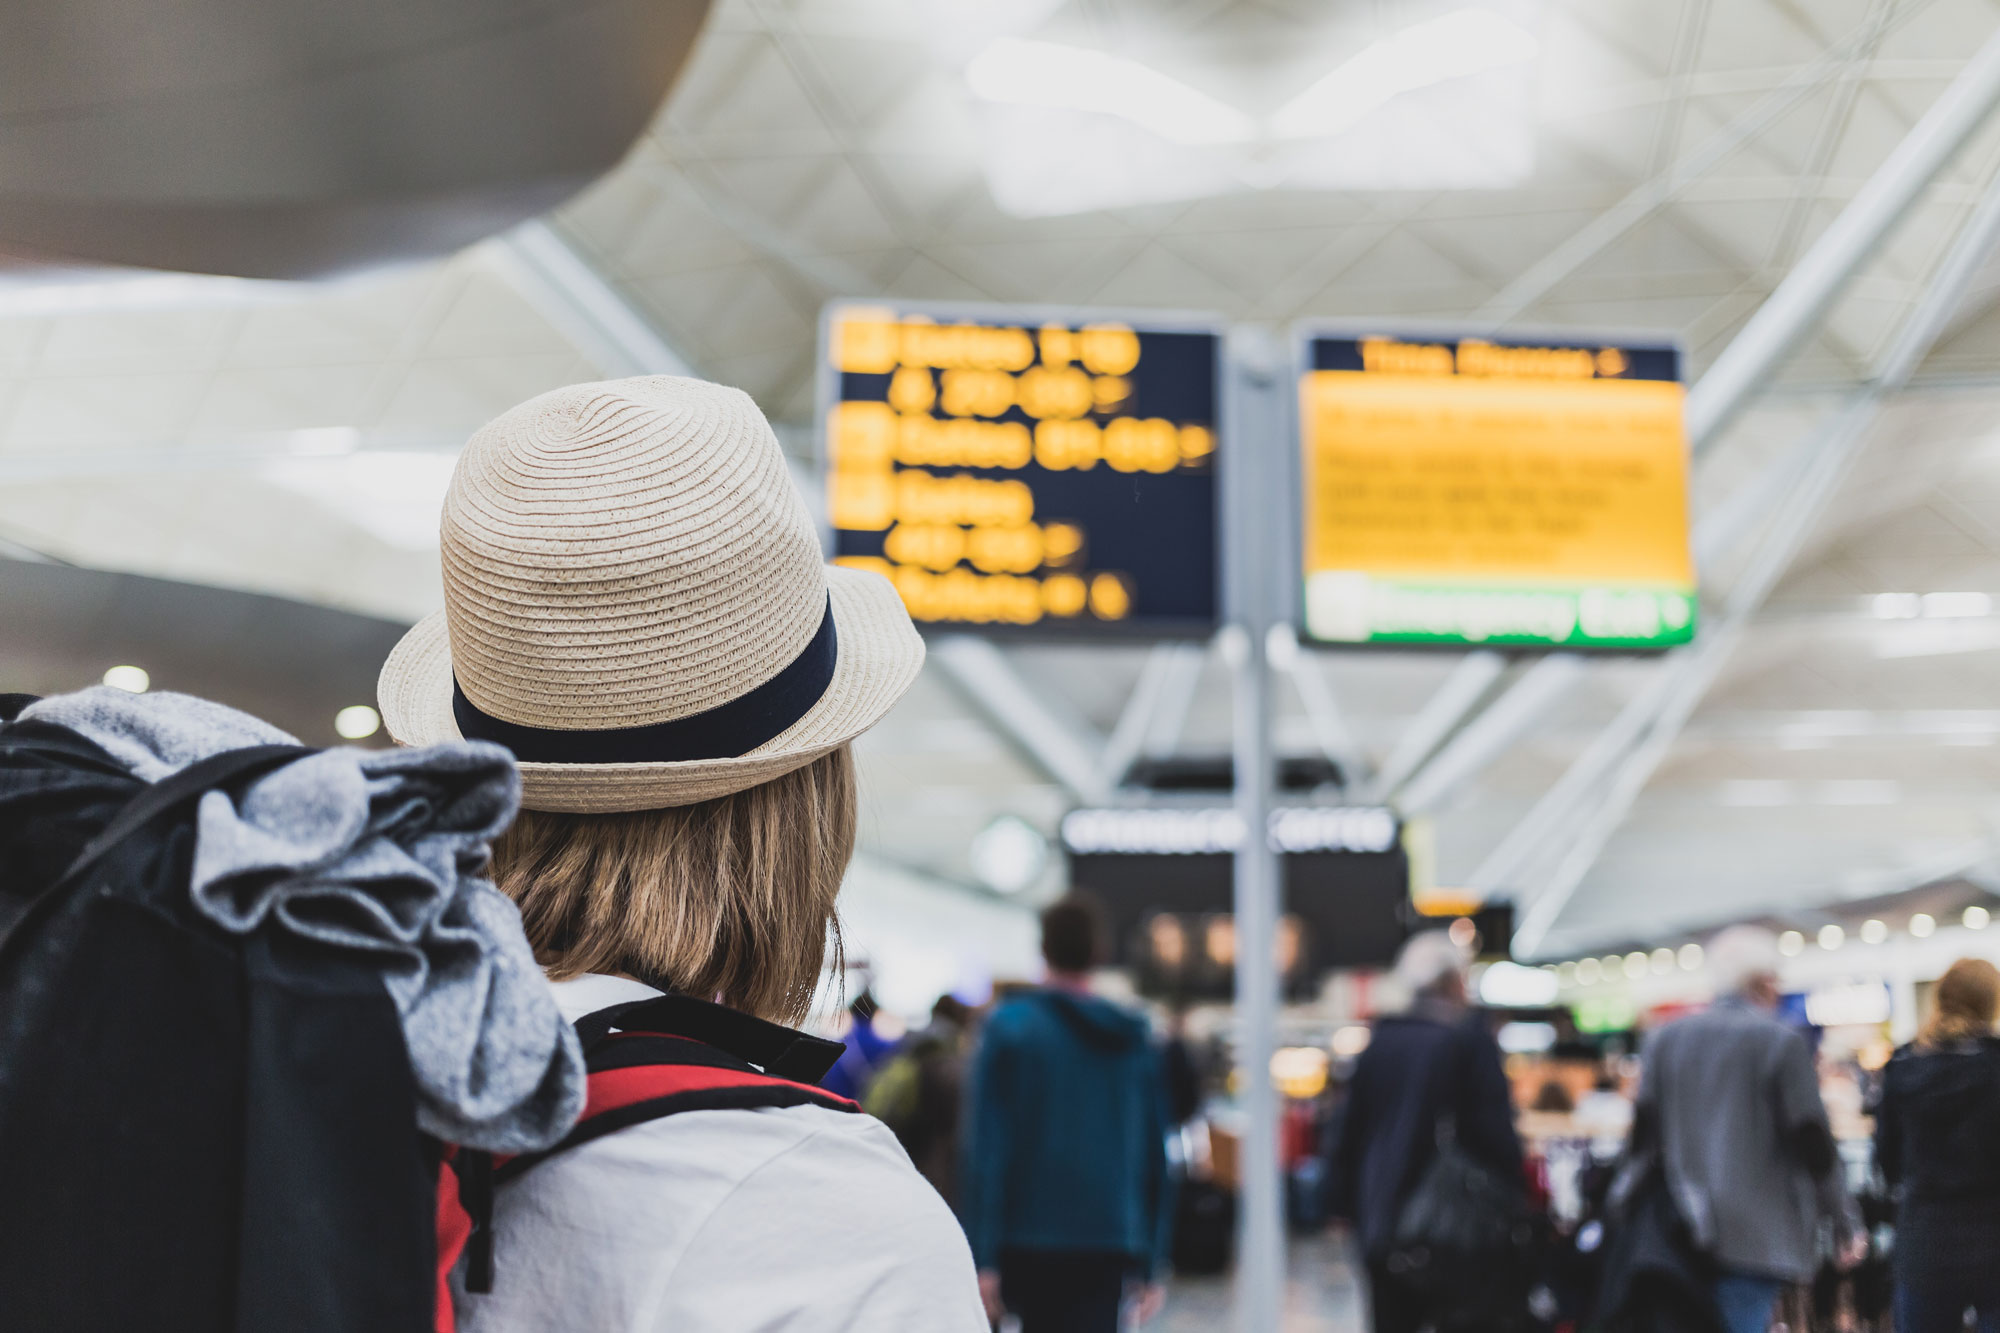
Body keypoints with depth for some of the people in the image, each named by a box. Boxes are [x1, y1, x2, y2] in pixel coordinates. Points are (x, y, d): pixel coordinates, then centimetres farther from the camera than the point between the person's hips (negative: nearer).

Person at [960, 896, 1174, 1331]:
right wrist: (1149, 1265, 14)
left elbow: (987, 1148, -9)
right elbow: (1154, 1156, 9)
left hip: (1029, 1240, -2)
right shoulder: (1135, 1039, 8)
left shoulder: (1010, 1027, -3)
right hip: (1111, 1243, 2)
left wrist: (983, 1257, -8)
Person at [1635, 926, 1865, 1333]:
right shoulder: (1782, 1043, -6)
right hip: (1757, 1236, -5)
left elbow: (1643, 1139, 8)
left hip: (1681, 1237, 5)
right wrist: (1846, 1224, 6)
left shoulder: (1664, 1040, 8)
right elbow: (1815, 1145, -6)